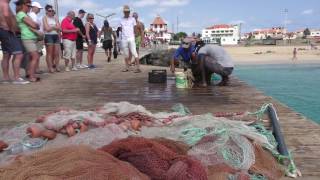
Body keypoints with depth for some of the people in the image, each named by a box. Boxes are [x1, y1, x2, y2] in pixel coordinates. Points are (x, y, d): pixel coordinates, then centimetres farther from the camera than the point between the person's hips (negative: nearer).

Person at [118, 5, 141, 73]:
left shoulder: (132, 19, 7)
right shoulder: (121, 20, 12)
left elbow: (135, 29, 9)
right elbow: (121, 29, 14)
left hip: (131, 38, -3)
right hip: (124, 39, 3)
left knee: (134, 53, -10)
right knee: (126, 54, 7)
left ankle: (138, 68, -12)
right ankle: (127, 67, 14)